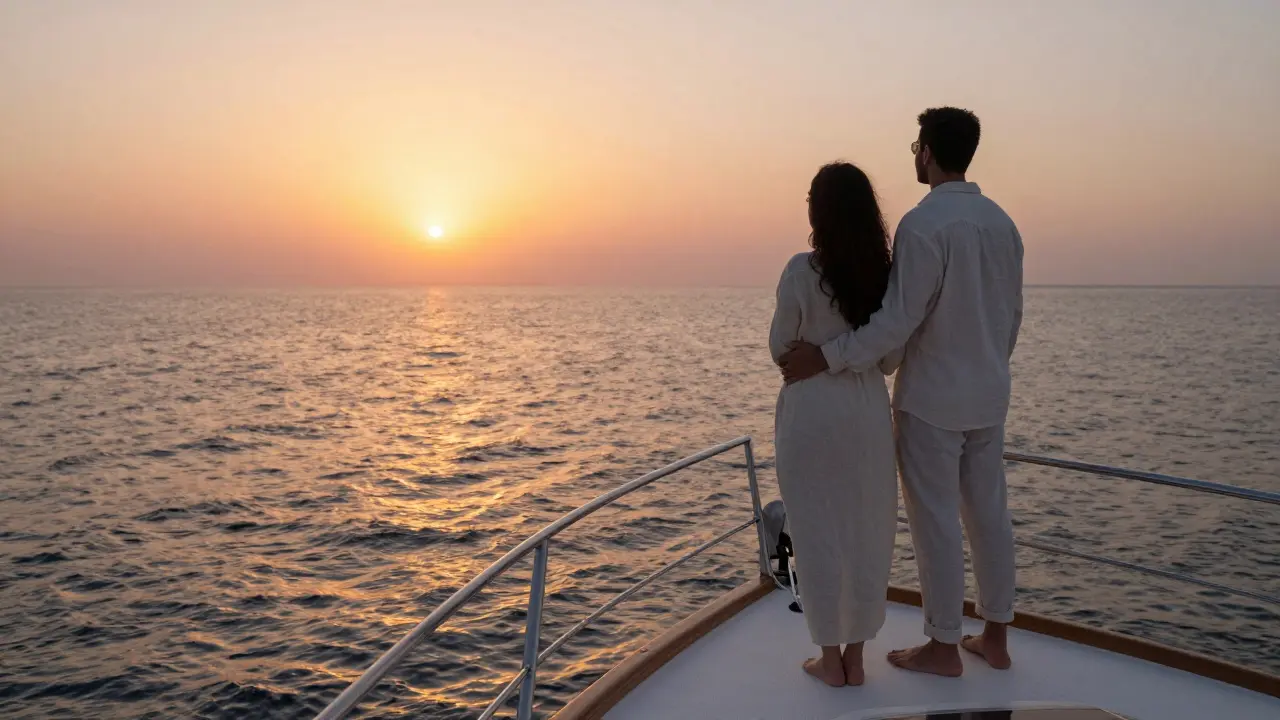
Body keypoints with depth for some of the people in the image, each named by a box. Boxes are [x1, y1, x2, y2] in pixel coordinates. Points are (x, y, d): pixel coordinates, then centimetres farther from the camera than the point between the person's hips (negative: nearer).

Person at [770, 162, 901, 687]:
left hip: (811, 410, -4)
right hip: (868, 410, 4)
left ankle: (831, 659, 18)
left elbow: (780, 350, -3)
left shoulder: (801, 271, -12)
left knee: (817, 533, 8)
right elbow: (891, 358, 5)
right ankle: (855, 657, 24)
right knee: (865, 534, 13)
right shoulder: (886, 273, 0)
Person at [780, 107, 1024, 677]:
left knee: (934, 519, 3)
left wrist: (825, 358, -20)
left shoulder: (922, 224, -18)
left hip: (931, 399, -8)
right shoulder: (1001, 221, 7)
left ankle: (943, 647, 15)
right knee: (988, 512, 14)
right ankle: (995, 638, 25)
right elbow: (1012, 315, 13)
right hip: (988, 397, 8)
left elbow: (898, 321, -23)